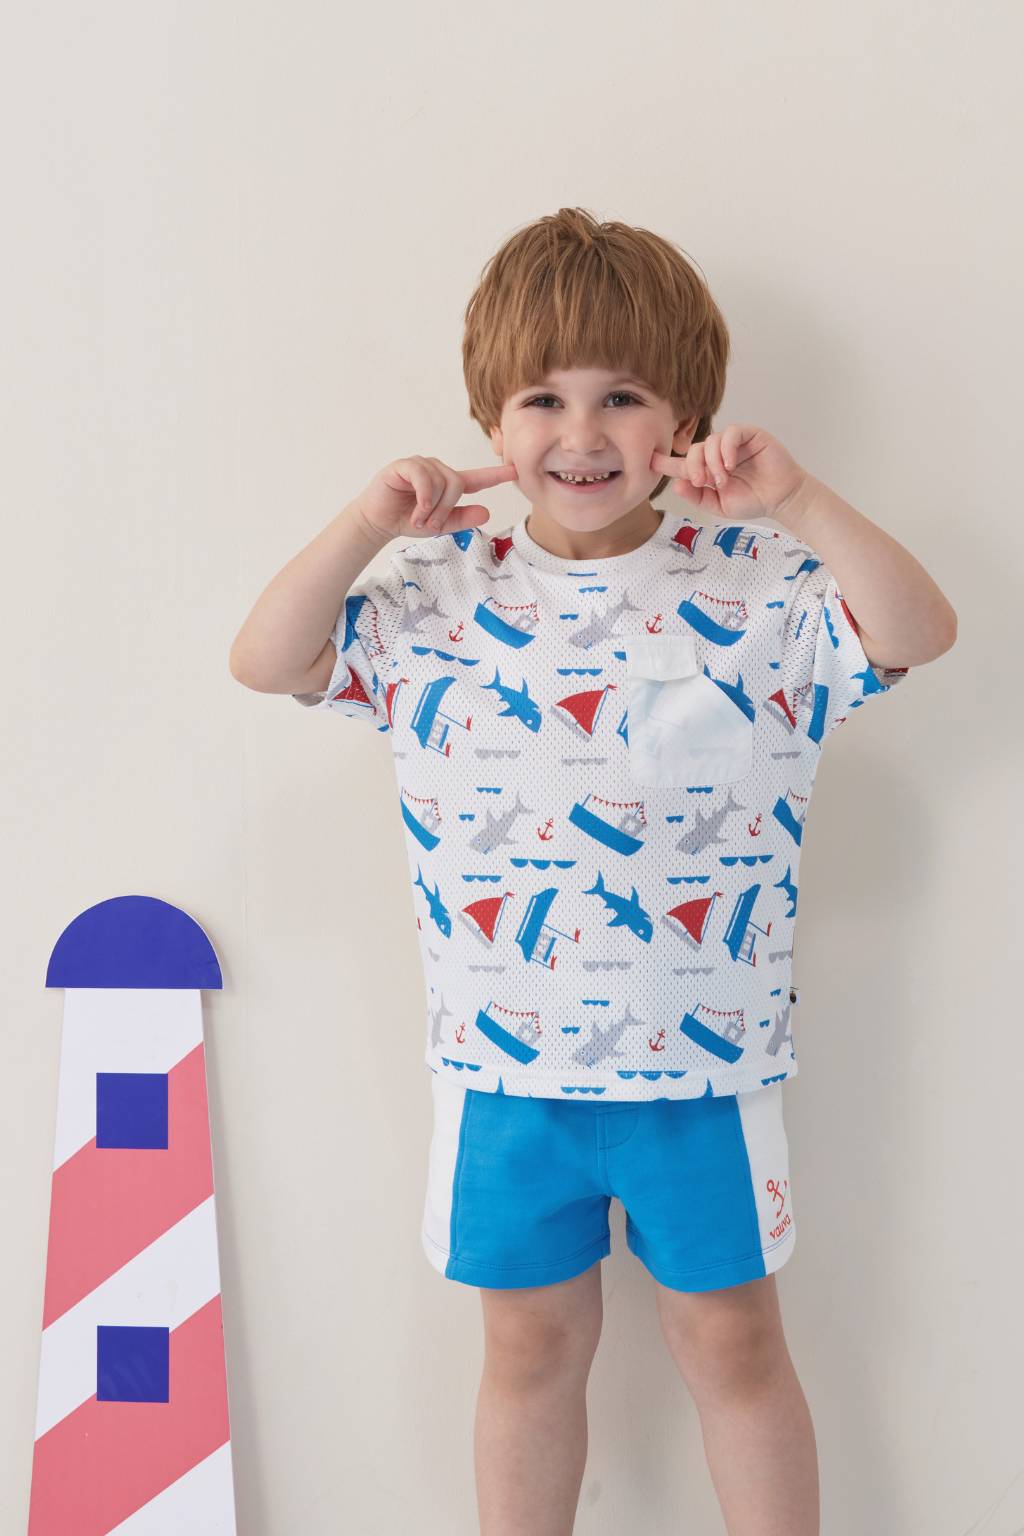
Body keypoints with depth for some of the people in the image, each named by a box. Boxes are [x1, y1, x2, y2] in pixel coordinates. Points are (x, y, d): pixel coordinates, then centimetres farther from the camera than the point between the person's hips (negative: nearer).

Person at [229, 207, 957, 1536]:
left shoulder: (755, 583, -5)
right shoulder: (436, 591, 0)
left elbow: (921, 632, -13)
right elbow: (266, 662, -3)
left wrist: (800, 501, -23)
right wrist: (371, 523, -14)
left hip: (706, 1061, -1)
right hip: (505, 1063, 2)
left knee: (733, 1343, 15)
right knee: (533, 1344, 18)